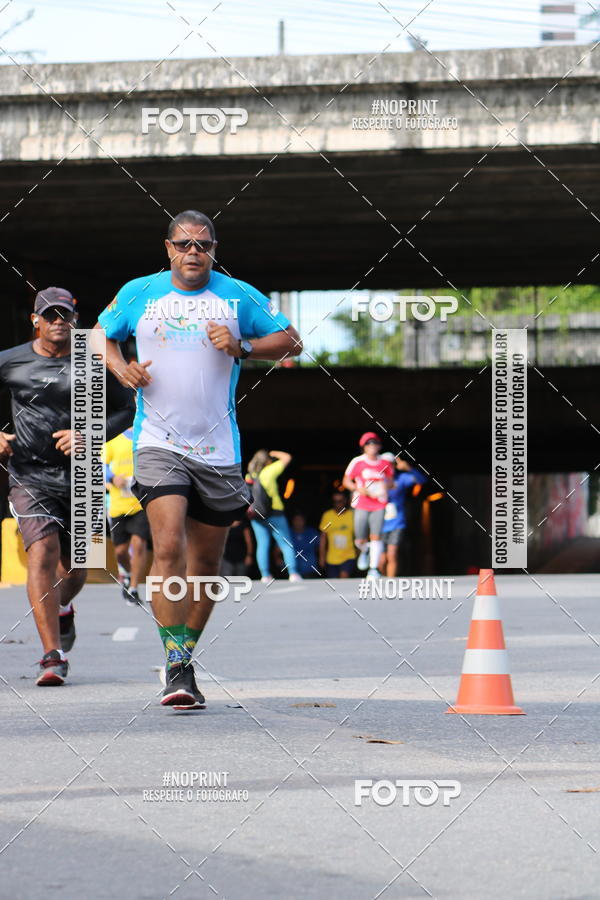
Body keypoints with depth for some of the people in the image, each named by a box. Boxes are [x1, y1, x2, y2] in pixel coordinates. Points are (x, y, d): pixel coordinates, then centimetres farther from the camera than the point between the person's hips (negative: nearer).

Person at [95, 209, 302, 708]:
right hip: (159, 443, -2)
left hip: (217, 451, 2)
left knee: (206, 562, 8)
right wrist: (120, 366, 0)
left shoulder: (238, 296, 3)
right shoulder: (138, 293, 5)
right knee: (169, 547, -20)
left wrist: (242, 347, -9)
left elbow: (292, 341, 8)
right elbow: (102, 334, 21)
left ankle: (184, 656, 27)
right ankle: (176, 667, -16)